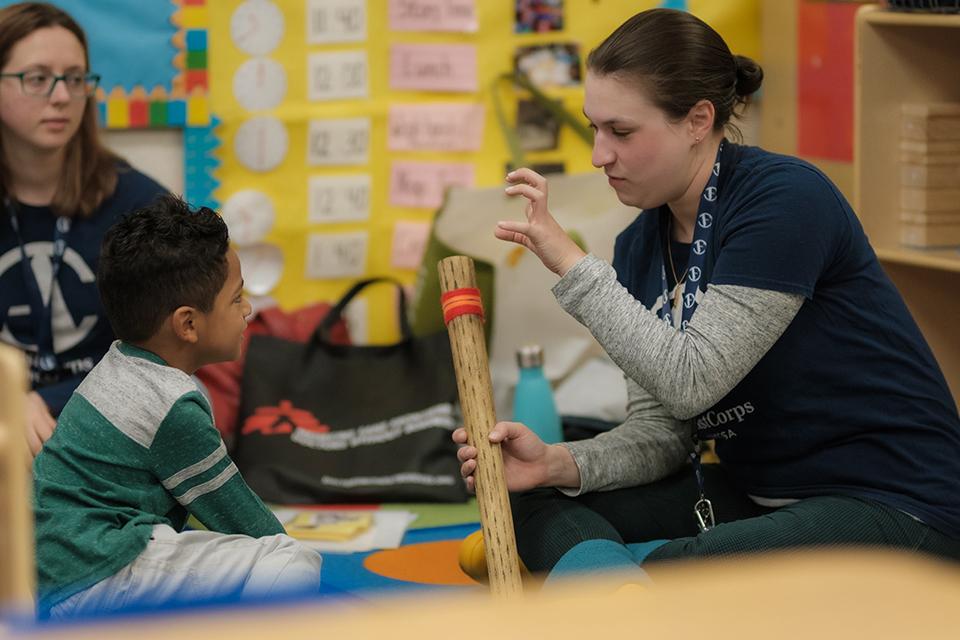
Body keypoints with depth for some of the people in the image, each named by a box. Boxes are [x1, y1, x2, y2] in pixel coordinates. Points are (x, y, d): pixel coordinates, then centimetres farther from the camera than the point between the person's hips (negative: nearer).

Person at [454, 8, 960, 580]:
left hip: (892, 509, -9)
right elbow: (663, 431, 2)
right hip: (757, 493, 9)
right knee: (535, 499, -4)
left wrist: (572, 263, -22)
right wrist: (560, 463, -16)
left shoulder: (787, 199, -18)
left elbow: (689, 382, -24)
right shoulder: (642, 246, 5)